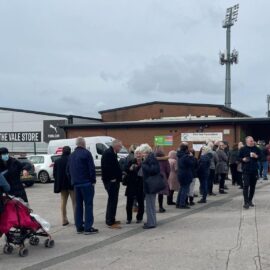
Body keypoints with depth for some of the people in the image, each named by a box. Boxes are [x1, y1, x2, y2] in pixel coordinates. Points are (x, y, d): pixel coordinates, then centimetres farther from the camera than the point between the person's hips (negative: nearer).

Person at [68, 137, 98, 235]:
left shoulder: (72, 155, 14)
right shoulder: (86, 153, -9)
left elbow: (68, 169, 18)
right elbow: (91, 168, -14)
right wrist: (93, 180, -7)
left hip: (76, 183, 7)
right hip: (86, 183, -7)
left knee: (78, 205, 12)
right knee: (88, 205, -4)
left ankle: (79, 227, 14)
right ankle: (88, 228, -6)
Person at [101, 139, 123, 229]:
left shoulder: (111, 153, 16)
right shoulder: (108, 153, -17)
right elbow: (107, 167, -26)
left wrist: (119, 175, 14)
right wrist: (112, 178, -22)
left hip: (113, 181, 11)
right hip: (111, 181, -11)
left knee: (112, 200, 17)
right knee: (112, 201, -7)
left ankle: (110, 219, 27)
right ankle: (110, 222, -3)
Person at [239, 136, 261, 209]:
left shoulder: (256, 149, 7)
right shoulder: (243, 149, -1)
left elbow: (261, 156, 11)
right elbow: (238, 158, 3)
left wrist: (256, 156, -9)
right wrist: (243, 159, -16)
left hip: (254, 170, 4)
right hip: (246, 170, -3)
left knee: (253, 186, 10)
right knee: (246, 186, -10)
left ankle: (250, 200, 24)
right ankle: (246, 202, -9)